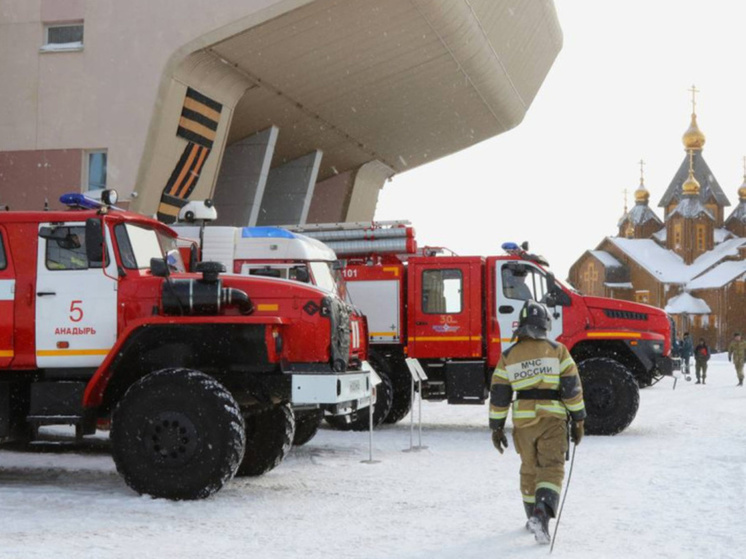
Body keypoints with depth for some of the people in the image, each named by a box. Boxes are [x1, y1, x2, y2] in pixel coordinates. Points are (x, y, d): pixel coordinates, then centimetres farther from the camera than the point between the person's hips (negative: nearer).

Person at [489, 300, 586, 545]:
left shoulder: (508, 356, 3)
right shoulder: (557, 350, -3)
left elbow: (498, 395, 4)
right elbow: (572, 387, -5)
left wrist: (497, 428, 11)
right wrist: (578, 420, 2)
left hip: (522, 421, 3)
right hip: (552, 419, -3)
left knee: (529, 468, 18)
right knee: (551, 468, -4)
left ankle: (534, 517, 28)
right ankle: (543, 512, -26)